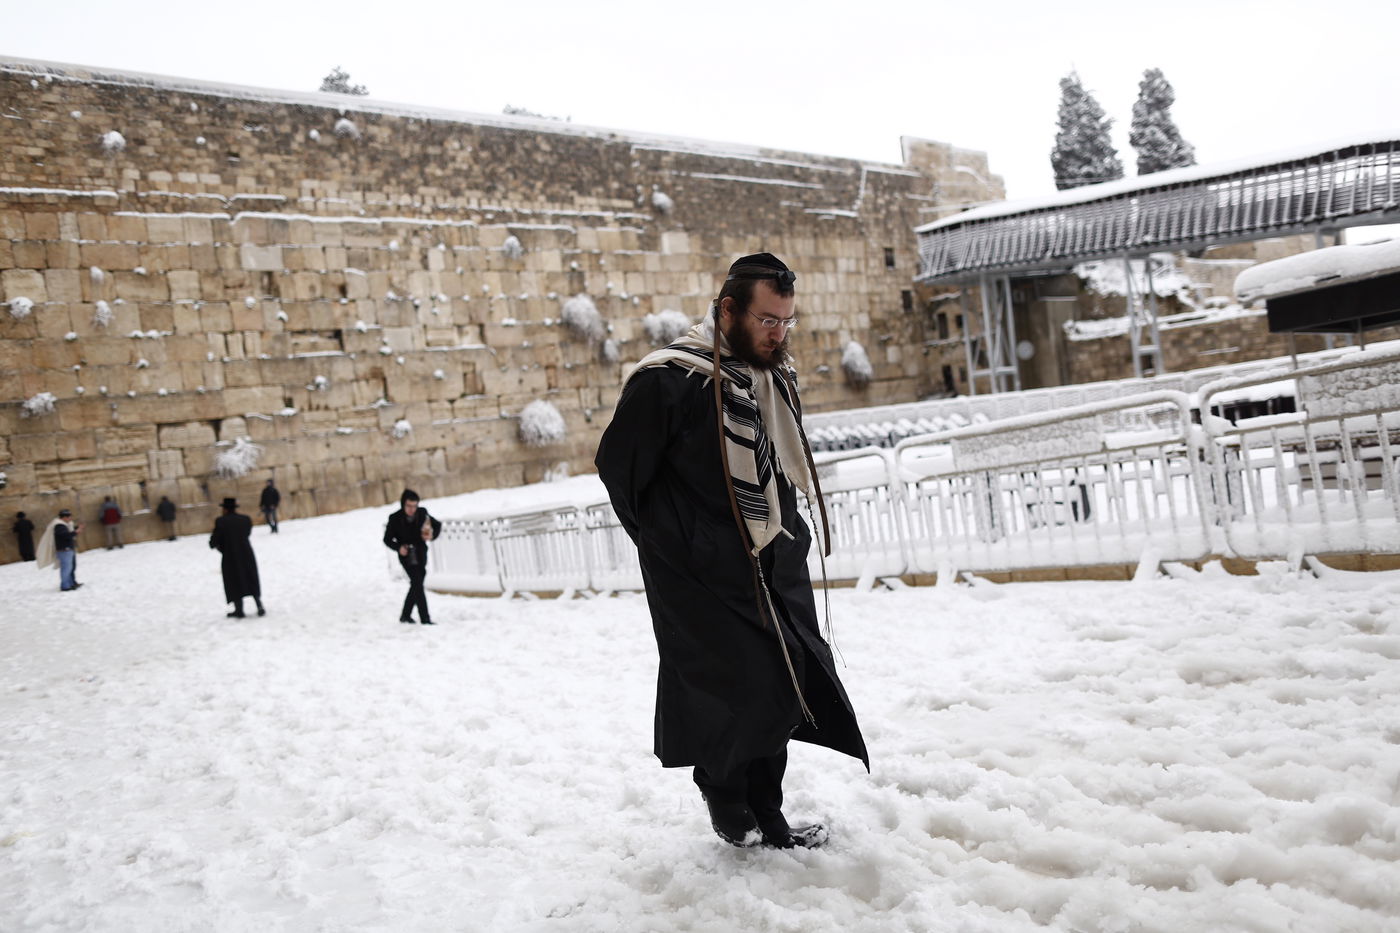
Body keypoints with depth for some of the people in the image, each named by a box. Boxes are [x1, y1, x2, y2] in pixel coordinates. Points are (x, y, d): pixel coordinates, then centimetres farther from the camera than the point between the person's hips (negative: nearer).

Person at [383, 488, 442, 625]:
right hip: (407, 557, -4)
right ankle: (425, 619, -13)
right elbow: (387, 539, -2)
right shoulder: (395, 519, -13)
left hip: (421, 556, 4)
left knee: (416, 585, 14)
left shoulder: (422, 514, -7)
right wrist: (399, 547, -20)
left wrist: (432, 535, -14)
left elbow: (437, 525, 7)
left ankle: (405, 615, 33)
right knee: (418, 585, -14)